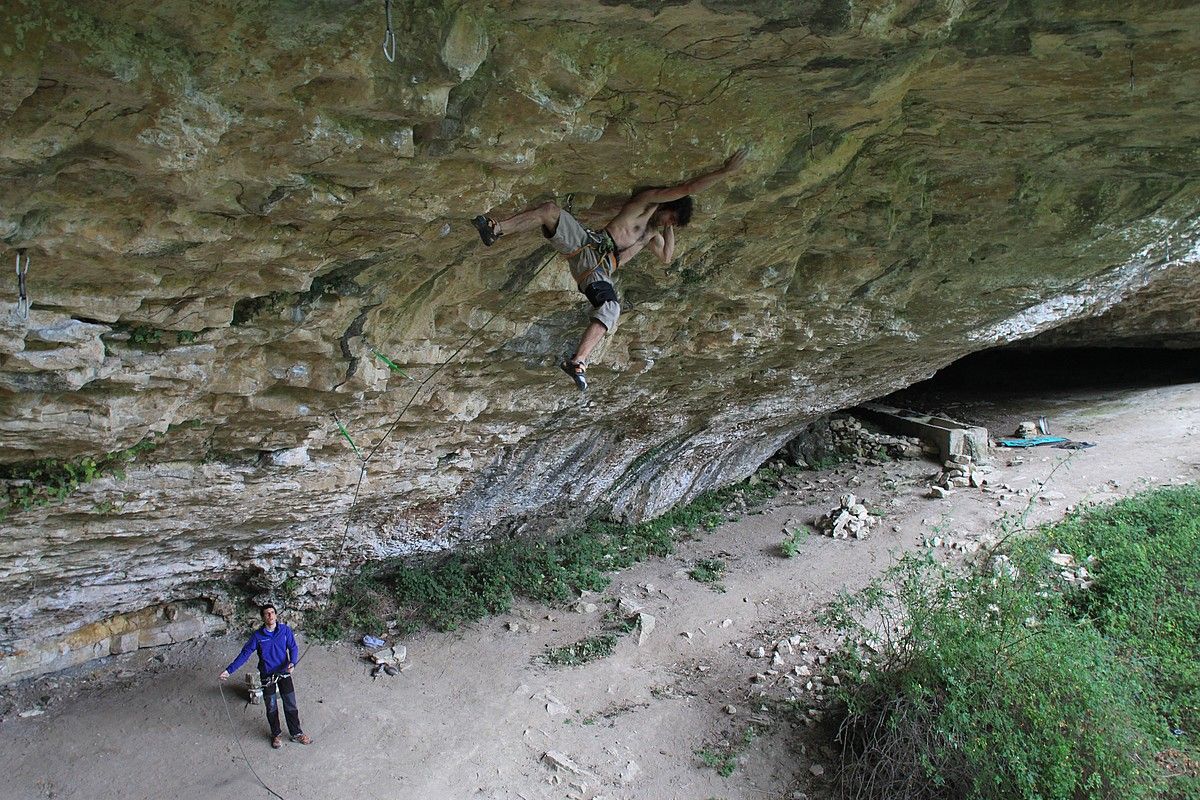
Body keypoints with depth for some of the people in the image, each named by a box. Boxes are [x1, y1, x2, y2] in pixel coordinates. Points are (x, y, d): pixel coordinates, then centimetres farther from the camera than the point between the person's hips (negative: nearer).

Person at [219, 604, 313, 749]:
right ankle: (276, 734, 32)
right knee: (271, 708, 12)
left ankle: (296, 734, 20)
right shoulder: (257, 636, -11)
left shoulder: (285, 630, -10)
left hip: (284, 672, 0)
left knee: (290, 705, 4)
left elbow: (293, 648, -7)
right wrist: (229, 670, -13)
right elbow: (244, 654, -8)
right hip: (267, 675, 0)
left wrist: (292, 663, -27)